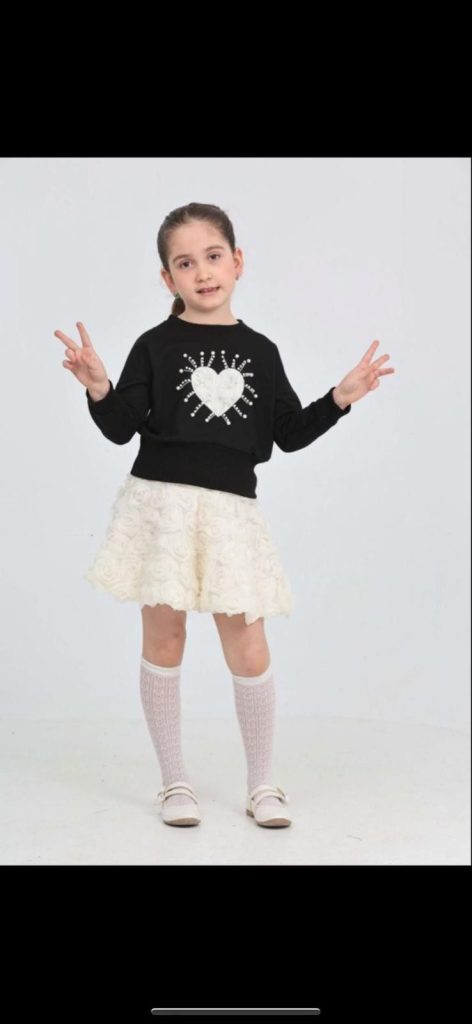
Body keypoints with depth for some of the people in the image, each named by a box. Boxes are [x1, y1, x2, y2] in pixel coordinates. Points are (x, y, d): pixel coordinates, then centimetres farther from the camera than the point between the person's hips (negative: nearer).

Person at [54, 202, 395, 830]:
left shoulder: (260, 351, 7)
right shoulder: (155, 346, 1)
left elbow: (290, 434, 9)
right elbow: (121, 429, -2)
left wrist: (341, 398, -2)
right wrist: (100, 389, -19)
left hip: (230, 510, 1)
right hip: (161, 502, -1)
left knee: (248, 649, 1)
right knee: (164, 641, 6)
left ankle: (262, 783, 19)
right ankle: (174, 781, 21)